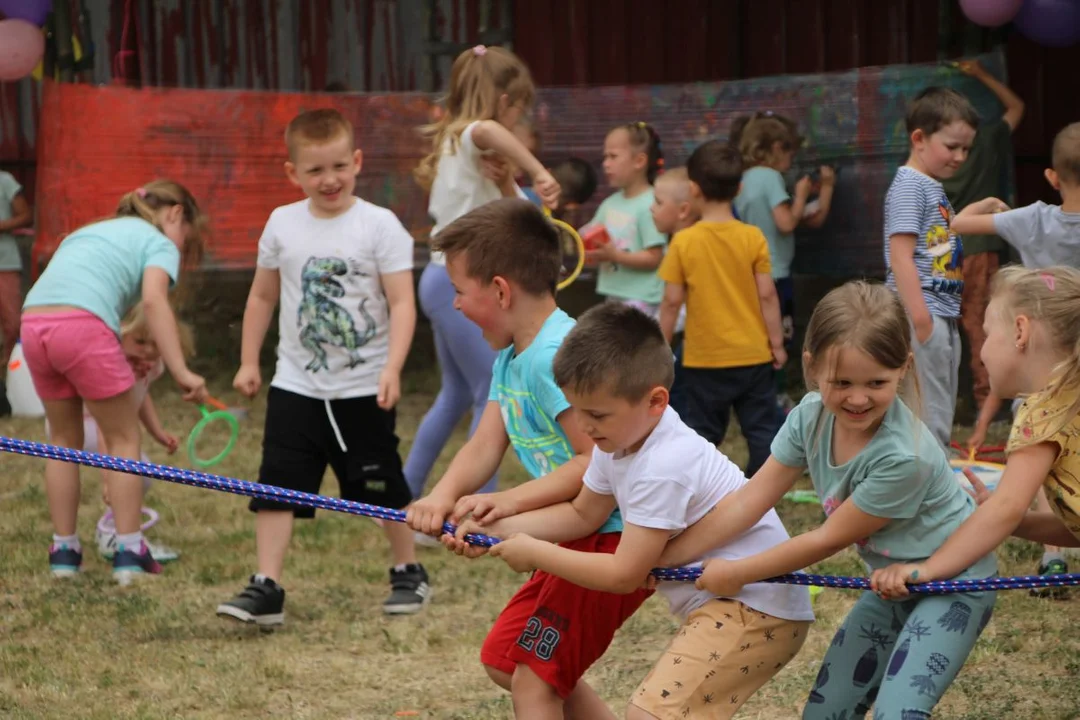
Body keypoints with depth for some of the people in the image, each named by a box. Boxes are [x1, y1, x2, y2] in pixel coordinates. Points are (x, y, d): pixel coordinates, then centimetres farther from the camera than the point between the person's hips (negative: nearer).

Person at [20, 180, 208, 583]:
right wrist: (181, 372, -16)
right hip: (83, 323, -6)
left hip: (33, 320, 6)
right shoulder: (160, 242, 12)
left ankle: (64, 552, 22)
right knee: (123, 437, 8)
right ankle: (129, 553, 5)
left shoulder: (91, 231, 34)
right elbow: (153, 300, -7)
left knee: (64, 439, 20)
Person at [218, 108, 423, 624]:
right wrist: (248, 362, 11)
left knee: (382, 486, 9)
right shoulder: (282, 224, 3)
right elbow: (263, 295, 14)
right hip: (296, 386, 3)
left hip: (364, 389, -2)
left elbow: (401, 303, -11)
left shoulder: (380, 225, -8)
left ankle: (407, 572, 29)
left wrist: (392, 368, -23)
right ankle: (266, 587, -6)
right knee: (277, 485, -6)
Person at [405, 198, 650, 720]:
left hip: (617, 536, -11)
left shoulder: (555, 356, -22)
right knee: (508, 660, 20)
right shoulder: (511, 356, 11)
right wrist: (442, 497, -18)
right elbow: (484, 446, 1)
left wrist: (511, 501, -30)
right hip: (583, 537, 11)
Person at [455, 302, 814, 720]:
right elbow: (583, 514, 19)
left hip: (759, 609, -11)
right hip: (722, 601, 11)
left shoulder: (663, 468, -26)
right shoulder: (621, 437, 2)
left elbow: (624, 575, -22)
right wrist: (500, 527, 7)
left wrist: (535, 553, -12)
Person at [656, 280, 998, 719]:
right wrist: (659, 560, -9)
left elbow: (830, 539, -21)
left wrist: (737, 574, -11)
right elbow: (748, 502, -8)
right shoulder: (812, 417, -14)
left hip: (952, 586, -7)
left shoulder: (903, 456, -33)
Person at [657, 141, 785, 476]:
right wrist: (776, 341, 5)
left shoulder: (683, 242, -9)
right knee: (762, 429, 8)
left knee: (703, 433, 10)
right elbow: (767, 295, -6)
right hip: (753, 354, 1)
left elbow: (672, 301, -6)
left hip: (705, 359, -1)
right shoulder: (753, 238, -6)